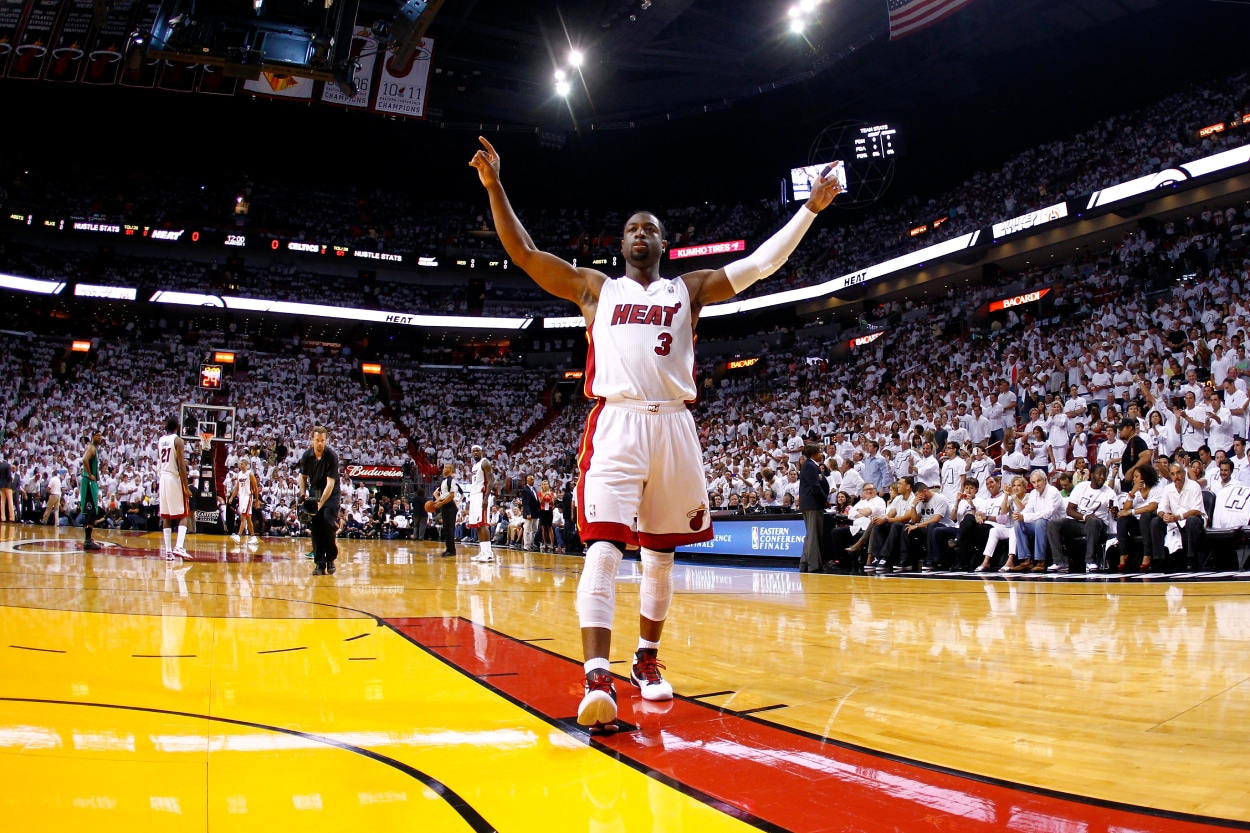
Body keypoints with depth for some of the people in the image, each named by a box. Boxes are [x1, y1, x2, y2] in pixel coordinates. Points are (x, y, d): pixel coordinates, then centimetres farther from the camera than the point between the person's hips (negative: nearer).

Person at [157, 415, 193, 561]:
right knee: (183, 515, 1)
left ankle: (168, 551, 5)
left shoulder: (160, 441, 10)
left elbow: (159, 463, 14)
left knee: (166, 517, 8)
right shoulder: (177, 440, -10)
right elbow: (181, 465, -15)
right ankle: (179, 547, -15)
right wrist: (186, 487, -13)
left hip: (163, 478, 6)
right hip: (175, 478, -6)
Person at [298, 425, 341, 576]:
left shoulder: (332, 456, -21)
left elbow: (330, 483, -26)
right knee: (315, 529, -2)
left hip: (330, 495, -4)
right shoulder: (307, 455, -7)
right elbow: (303, 476, 9)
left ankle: (331, 560, 0)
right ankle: (320, 563, 3)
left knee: (328, 525, -16)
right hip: (314, 494, 4)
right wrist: (303, 493, -6)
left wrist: (321, 503, -33)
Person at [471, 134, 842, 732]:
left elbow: (762, 262, 13)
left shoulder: (689, 289, 19)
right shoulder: (595, 288, 17)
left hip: (674, 425, 3)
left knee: (660, 552, 10)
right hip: (615, 424, -2)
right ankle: (597, 678, -22)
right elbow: (523, 253, 13)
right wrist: (494, 186, 5)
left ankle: (647, 660, 25)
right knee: (604, 547, -16)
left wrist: (809, 209, 8)